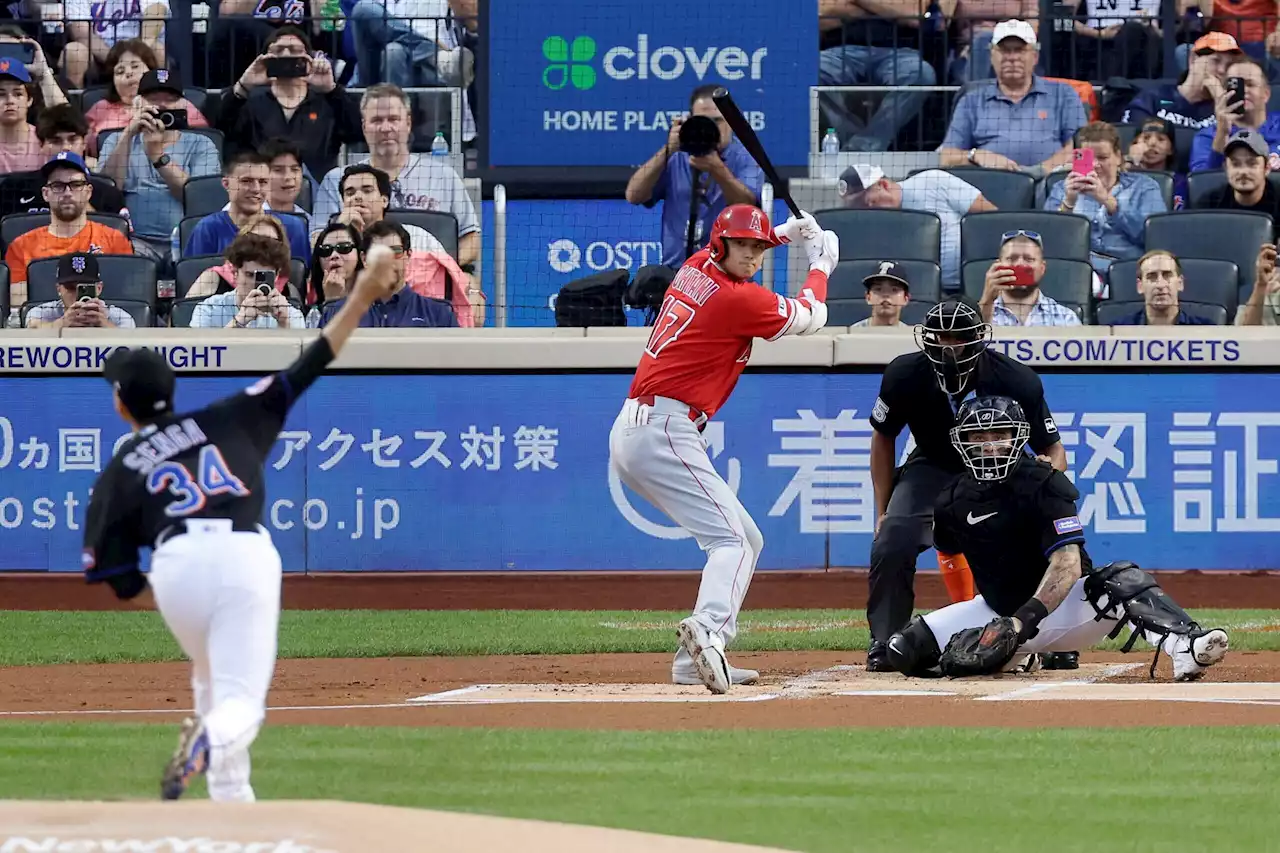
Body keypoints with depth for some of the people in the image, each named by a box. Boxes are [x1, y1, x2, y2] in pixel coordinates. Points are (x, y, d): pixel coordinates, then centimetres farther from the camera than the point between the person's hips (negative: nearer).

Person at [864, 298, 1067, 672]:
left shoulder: (1017, 381, -29)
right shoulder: (905, 375, -24)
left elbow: (1052, 448, -17)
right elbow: (883, 438, -4)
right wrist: (882, 510, -5)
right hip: (933, 468, 1)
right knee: (892, 542, -22)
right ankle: (885, 645, -7)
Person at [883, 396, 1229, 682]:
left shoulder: (1045, 485, -16)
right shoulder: (953, 501, -2)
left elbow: (1068, 564, -26)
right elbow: (950, 555, 21)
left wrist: (1023, 621, -38)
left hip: (1061, 606, -5)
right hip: (1000, 611, 5)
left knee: (1122, 579, -34)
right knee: (905, 650, -12)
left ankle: (1184, 647, -55)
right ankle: (1017, 652, 7)